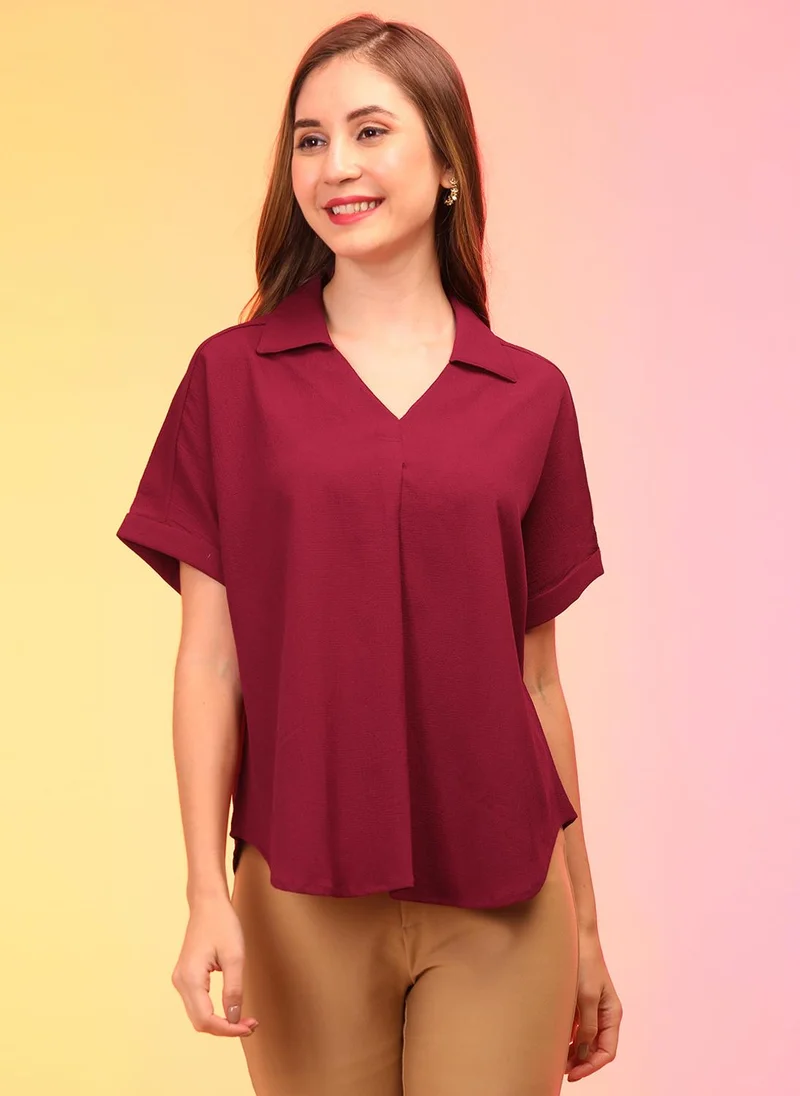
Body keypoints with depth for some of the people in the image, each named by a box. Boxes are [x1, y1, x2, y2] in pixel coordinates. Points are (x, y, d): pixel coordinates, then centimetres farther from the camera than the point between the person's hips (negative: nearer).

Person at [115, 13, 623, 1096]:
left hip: (499, 899, 1)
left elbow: (537, 675, 8)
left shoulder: (531, 398, 4)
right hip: (303, 896, 0)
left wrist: (586, 927, 11)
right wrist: (207, 894, -8)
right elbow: (211, 658, 0)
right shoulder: (234, 377, 1)